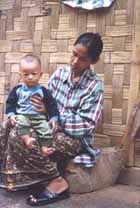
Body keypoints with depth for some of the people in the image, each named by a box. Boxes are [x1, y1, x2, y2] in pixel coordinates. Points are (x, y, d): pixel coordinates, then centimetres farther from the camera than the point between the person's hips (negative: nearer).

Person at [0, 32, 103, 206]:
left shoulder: (95, 85, -11)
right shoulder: (59, 74, 3)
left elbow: (86, 125, -17)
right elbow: (45, 104, 7)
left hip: (75, 138, -6)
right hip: (52, 128, 6)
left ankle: (57, 182, -14)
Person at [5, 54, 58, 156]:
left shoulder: (43, 91, 4)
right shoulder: (18, 89, 5)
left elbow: (52, 105, 6)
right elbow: (10, 102, 8)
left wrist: (53, 118, -4)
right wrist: (11, 115, -8)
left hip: (40, 118, 1)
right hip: (22, 116, 0)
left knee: (47, 128, -24)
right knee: (21, 122, -34)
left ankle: (45, 148, -19)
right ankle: (27, 139, -46)